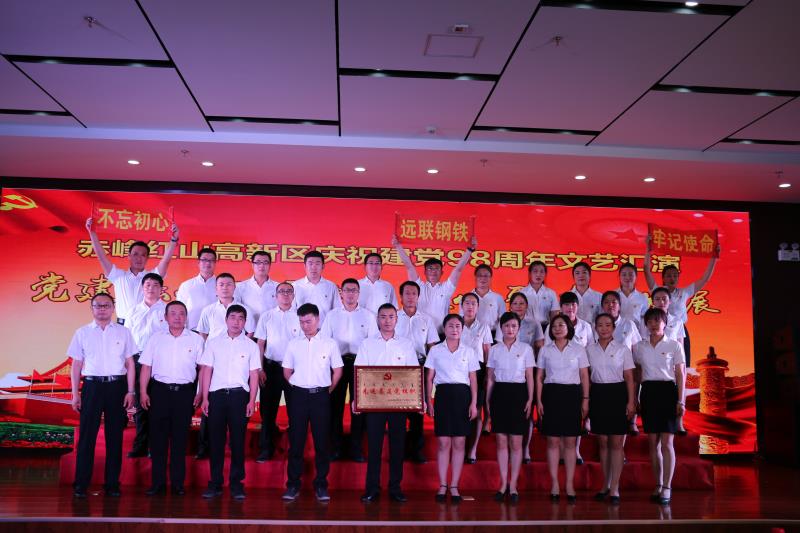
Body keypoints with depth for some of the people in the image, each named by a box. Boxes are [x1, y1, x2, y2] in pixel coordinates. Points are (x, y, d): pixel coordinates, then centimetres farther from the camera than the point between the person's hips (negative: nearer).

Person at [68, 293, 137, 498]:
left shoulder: (123, 332, 7)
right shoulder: (82, 333, 7)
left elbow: (130, 363, 7)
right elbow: (76, 365, 7)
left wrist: (130, 391, 0)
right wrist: (75, 394, 3)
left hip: (117, 385, 1)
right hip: (92, 386, 0)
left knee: (115, 436, 5)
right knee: (86, 435, -1)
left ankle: (112, 483, 13)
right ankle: (81, 484, 7)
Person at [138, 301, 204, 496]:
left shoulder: (196, 339, 3)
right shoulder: (156, 338, 6)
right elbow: (146, 367, 6)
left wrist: (200, 393, -2)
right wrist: (143, 392, 0)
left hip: (184, 392, -1)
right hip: (159, 391, 1)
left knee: (180, 439, 5)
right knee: (157, 437, 4)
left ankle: (178, 483, 14)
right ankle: (157, 482, 13)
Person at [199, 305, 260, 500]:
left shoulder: (251, 346, 5)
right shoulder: (214, 343, 7)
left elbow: (254, 375, 5)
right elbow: (207, 371, 6)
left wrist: (252, 401, -2)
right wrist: (205, 398, 0)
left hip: (239, 395, 0)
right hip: (217, 394, 1)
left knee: (238, 440, 3)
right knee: (216, 440, 4)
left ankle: (237, 483, 11)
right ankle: (215, 483, 13)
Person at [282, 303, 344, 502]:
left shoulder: (330, 343, 1)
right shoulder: (293, 344, 6)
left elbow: (338, 370, 6)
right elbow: (287, 371, 13)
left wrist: (327, 390, 6)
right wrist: (298, 387, 10)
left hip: (321, 396, -1)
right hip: (299, 395, 1)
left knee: (322, 441, 3)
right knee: (296, 441, 3)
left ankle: (321, 485, 12)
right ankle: (293, 485, 12)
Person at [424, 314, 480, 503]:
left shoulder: (469, 351, 7)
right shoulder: (435, 350, 6)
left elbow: (473, 379, 7)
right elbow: (429, 378, 7)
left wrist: (474, 403, 0)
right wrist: (428, 401, -1)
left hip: (462, 395, 1)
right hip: (443, 394, 0)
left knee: (459, 443, 2)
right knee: (443, 442, 0)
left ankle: (454, 486, 10)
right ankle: (442, 485, 9)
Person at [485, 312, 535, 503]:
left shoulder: (526, 349, 3)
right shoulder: (494, 350, 7)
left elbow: (530, 377, 3)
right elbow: (490, 378, 9)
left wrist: (530, 399, -5)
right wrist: (487, 401, 5)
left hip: (518, 394, -1)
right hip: (499, 394, 2)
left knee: (516, 442, 0)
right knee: (501, 441, 4)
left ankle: (513, 485, 10)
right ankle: (503, 484, 14)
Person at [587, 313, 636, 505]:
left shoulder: (622, 349, 1)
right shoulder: (589, 349, 7)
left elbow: (629, 377, 0)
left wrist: (631, 401, -7)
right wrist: (585, 400, 2)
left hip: (617, 394, -2)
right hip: (597, 394, 2)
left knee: (616, 443, -3)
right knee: (602, 442, 9)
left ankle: (614, 489, 2)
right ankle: (606, 484, 21)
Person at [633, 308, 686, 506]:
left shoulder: (674, 345, 1)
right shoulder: (639, 346, 9)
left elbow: (681, 375, 0)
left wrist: (681, 400, -6)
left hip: (668, 391, -3)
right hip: (648, 392, 3)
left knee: (666, 443, -7)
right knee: (653, 443, 6)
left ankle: (667, 488, -2)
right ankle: (658, 486, 15)